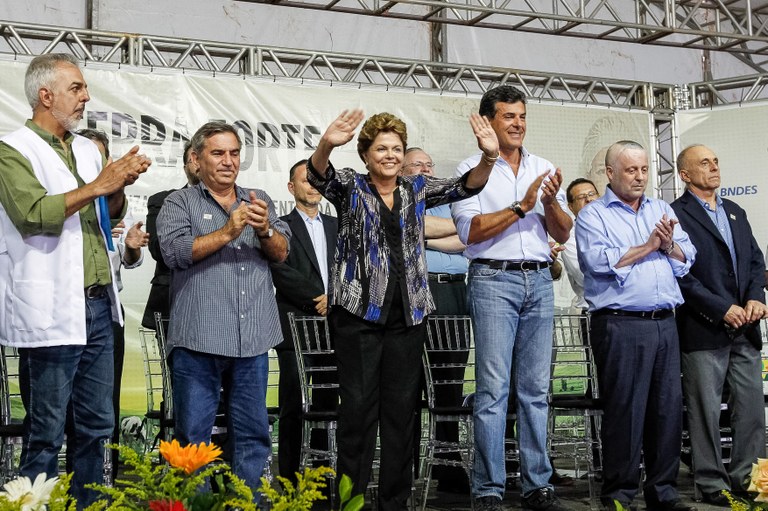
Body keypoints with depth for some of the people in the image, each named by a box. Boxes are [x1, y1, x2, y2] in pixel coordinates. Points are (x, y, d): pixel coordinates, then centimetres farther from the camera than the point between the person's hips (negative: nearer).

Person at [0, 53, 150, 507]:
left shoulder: (87, 148, 15)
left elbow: (111, 214, 21)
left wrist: (121, 185, 1)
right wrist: (98, 185, -17)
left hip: (98, 305, 7)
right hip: (52, 312, -7)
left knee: (97, 426, 13)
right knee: (46, 432, 0)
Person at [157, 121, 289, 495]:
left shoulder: (259, 201, 16)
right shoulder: (180, 203, 5)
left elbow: (282, 253, 6)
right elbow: (175, 251, -11)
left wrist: (264, 229, -14)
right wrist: (228, 232, -18)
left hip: (252, 339, 4)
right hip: (198, 339, -4)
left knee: (252, 435, 10)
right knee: (193, 434, 1)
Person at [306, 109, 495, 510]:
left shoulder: (417, 189, 12)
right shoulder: (351, 186, 3)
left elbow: (466, 186, -1)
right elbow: (319, 176, -17)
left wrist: (488, 156, -22)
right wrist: (326, 144, -40)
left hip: (408, 313, 4)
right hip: (359, 311, -3)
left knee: (401, 409, 8)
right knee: (358, 407, -1)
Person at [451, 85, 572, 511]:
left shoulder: (544, 169, 15)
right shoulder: (472, 169, 2)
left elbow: (562, 235, 12)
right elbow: (470, 231, -9)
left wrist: (551, 202, -6)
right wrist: (521, 208, -12)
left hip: (539, 280, 5)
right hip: (493, 279, -4)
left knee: (536, 388, 6)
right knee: (493, 388, -6)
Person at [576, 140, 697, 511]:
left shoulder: (662, 210, 18)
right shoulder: (593, 215, 2)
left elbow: (687, 259, 12)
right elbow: (598, 262, -15)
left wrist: (670, 246, -8)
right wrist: (647, 247, -9)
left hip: (665, 323, 6)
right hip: (620, 324, -5)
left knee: (669, 407, 7)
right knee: (624, 410, -2)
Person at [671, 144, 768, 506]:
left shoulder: (735, 212, 18)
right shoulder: (675, 215, -5)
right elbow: (681, 275, -12)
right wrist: (722, 309, -14)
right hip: (704, 330, -6)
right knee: (706, 411, 1)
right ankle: (712, 484, 11)